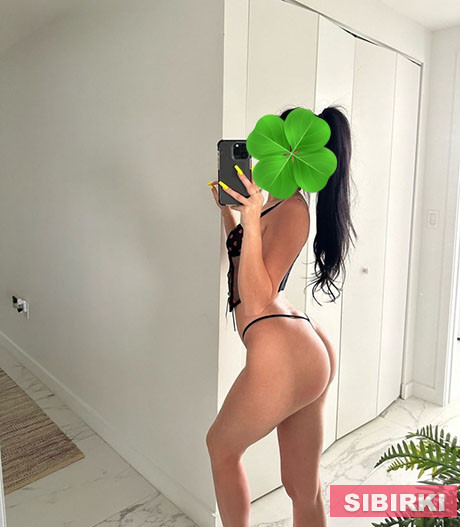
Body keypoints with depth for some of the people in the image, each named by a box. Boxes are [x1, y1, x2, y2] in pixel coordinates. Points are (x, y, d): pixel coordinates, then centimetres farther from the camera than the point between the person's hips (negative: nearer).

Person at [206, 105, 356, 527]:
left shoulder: (291, 209, -13)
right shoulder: (279, 205, 16)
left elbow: (257, 301, -19)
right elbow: (244, 253, 32)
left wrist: (251, 218, -25)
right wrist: (227, 207, 23)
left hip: (284, 356, -9)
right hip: (309, 353, 9)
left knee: (222, 446, 18)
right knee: (304, 489, 20)